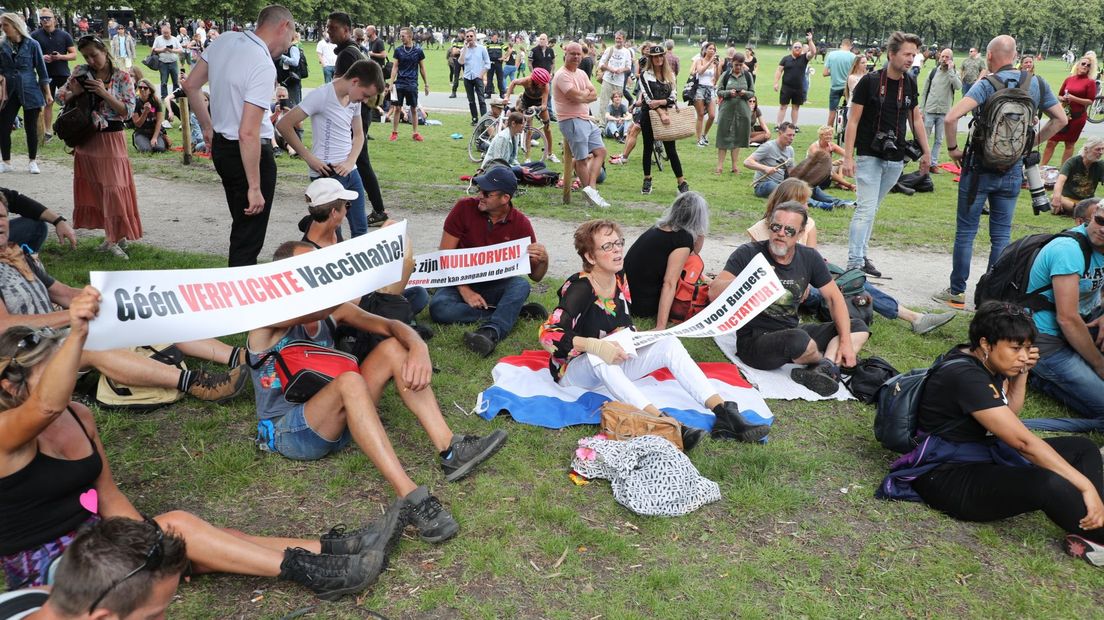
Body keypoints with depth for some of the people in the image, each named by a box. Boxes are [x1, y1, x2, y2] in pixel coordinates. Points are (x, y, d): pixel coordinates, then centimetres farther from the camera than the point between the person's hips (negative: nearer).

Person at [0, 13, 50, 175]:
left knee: (31, 127, 5)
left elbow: (41, 69, -1)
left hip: (30, 92, -3)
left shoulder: (32, 44, -5)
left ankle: (32, 162, 18)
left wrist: (48, 93, -2)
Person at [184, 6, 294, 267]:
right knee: (249, 238, 0)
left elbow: (191, 85, 12)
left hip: (221, 145, 9)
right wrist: (255, 187, -24)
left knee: (242, 225, 24)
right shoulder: (263, 66, -24)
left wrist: (207, 126, 23)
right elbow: (248, 133, -28)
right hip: (250, 153, -9)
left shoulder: (225, 40, 1)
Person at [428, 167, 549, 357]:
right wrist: (465, 291, -22)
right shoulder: (464, 208, -10)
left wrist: (543, 259, -26)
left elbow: (535, 276, -2)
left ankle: (490, 332, -50)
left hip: (496, 286, 0)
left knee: (521, 285, -31)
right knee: (438, 307, -31)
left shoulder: (520, 224, -7)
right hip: (461, 283, 0)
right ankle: (515, 312, -23)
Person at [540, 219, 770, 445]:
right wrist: (595, 346, -41)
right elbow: (548, 334, -32)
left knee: (669, 343, -12)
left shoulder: (620, 280, 2)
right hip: (573, 369, -7)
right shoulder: (580, 287, -20)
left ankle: (724, 414, -25)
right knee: (597, 357, -40)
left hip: (612, 368, 7)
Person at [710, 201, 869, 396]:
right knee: (799, 339, -37)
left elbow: (834, 297, 8)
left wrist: (846, 341, -3)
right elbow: (714, 293, -20)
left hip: (791, 332, 6)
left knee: (858, 328, 1)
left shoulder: (809, 257, 2)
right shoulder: (748, 253, -11)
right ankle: (828, 362, -2)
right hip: (754, 339, -6)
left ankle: (820, 370, -22)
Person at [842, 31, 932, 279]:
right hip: (869, 155, -5)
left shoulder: (910, 83, 8)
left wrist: (926, 152, 16)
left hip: (895, 159, 5)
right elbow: (853, 120, -8)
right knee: (866, 208, -10)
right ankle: (854, 264, -9)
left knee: (871, 208, 11)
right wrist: (847, 157, -15)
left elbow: (915, 118, 19)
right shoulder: (870, 81, -8)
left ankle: (861, 254, 20)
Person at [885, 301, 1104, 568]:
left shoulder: (985, 364, 5)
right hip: (947, 476, -11)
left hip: (981, 453, 11)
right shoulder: (965, 376, -25)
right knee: (1049, 484, -35)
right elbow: (1023, 441, -26)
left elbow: (1010, 413, 21)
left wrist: (1021, 373, 5)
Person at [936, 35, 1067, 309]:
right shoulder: (1038, 84, 3)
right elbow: (1061, 119, 12)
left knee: (965, 232, 6)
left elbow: (951, 117, -26)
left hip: (979, 169, -4)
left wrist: (953, 148, -11)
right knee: (1002, 235, 10)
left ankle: (957, 292, 12)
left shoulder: (987, 85, -13)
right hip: (1013, 171, 4)